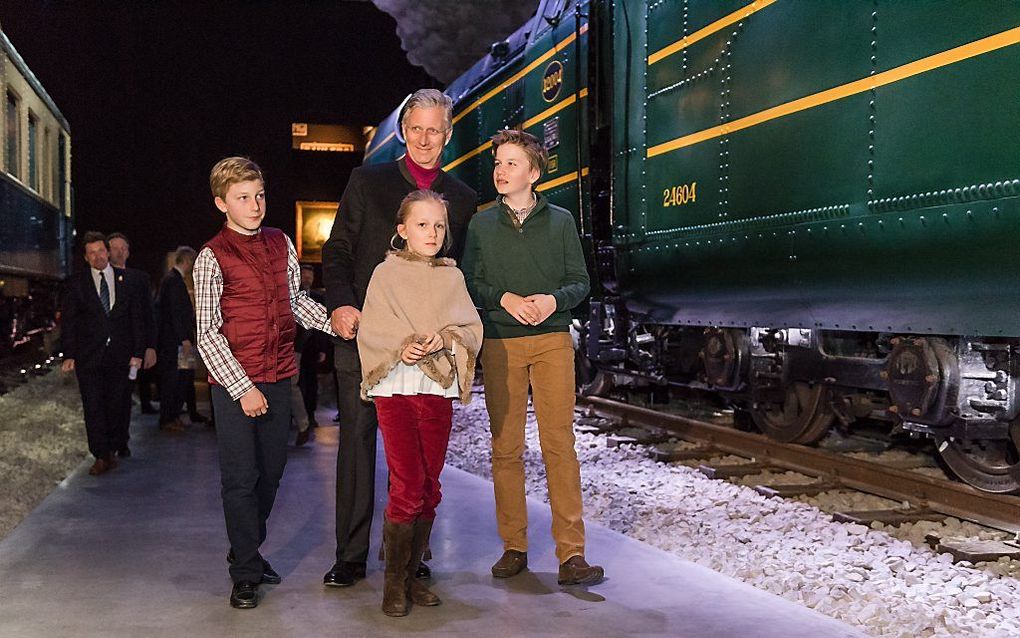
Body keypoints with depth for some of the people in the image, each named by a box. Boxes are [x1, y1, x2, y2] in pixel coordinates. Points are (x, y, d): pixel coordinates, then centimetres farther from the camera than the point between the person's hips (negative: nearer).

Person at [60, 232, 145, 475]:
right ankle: (101, 456, 6)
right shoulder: (77, 283, 4)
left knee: (118, 407, 3)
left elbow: (137, 318, 7)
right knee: (93, 407, -2)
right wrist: (69, 355, -5)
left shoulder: (126, 280, 7)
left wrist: (138, 352, 1)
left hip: (121, 355, 1)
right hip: (89, 356, -1)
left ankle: (111, 449, 20)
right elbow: (68, 321, 4)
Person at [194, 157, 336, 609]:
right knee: (241, 478, -1)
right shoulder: (212, 257, -8)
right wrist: (242, 387, -15)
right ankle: (246, 572, 11)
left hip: (279, 377, 5)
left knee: (270, 473, 13)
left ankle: (248, 551, 32)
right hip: (235, 381, -5)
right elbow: (207, 333, -10)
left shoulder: (281, 244, 8)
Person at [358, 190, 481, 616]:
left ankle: (412, 574, 20)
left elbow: (471, 328, 3)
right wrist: (402, 348, -21)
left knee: (429, 489, 7)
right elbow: (371, 332, -5)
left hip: (438, 391, 4)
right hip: (395, 389, -3)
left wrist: (443, 339, -16)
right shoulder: (387, 273, 2)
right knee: (407, 487, -9)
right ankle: (394, 581, 4)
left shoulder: (452, 276, 10)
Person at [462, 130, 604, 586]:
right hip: (499, 344, 1)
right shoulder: (481, 223, 11)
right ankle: (513, 547, 13)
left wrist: (553, 300, -13)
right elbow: (469, 283, 8)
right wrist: (504, 298, -10)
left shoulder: (560, 221, 9)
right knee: (506, 447, 3)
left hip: (552, 341, -1)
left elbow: (580, 281, 8)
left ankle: (571, 554, -5)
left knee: (559, 444, -8)